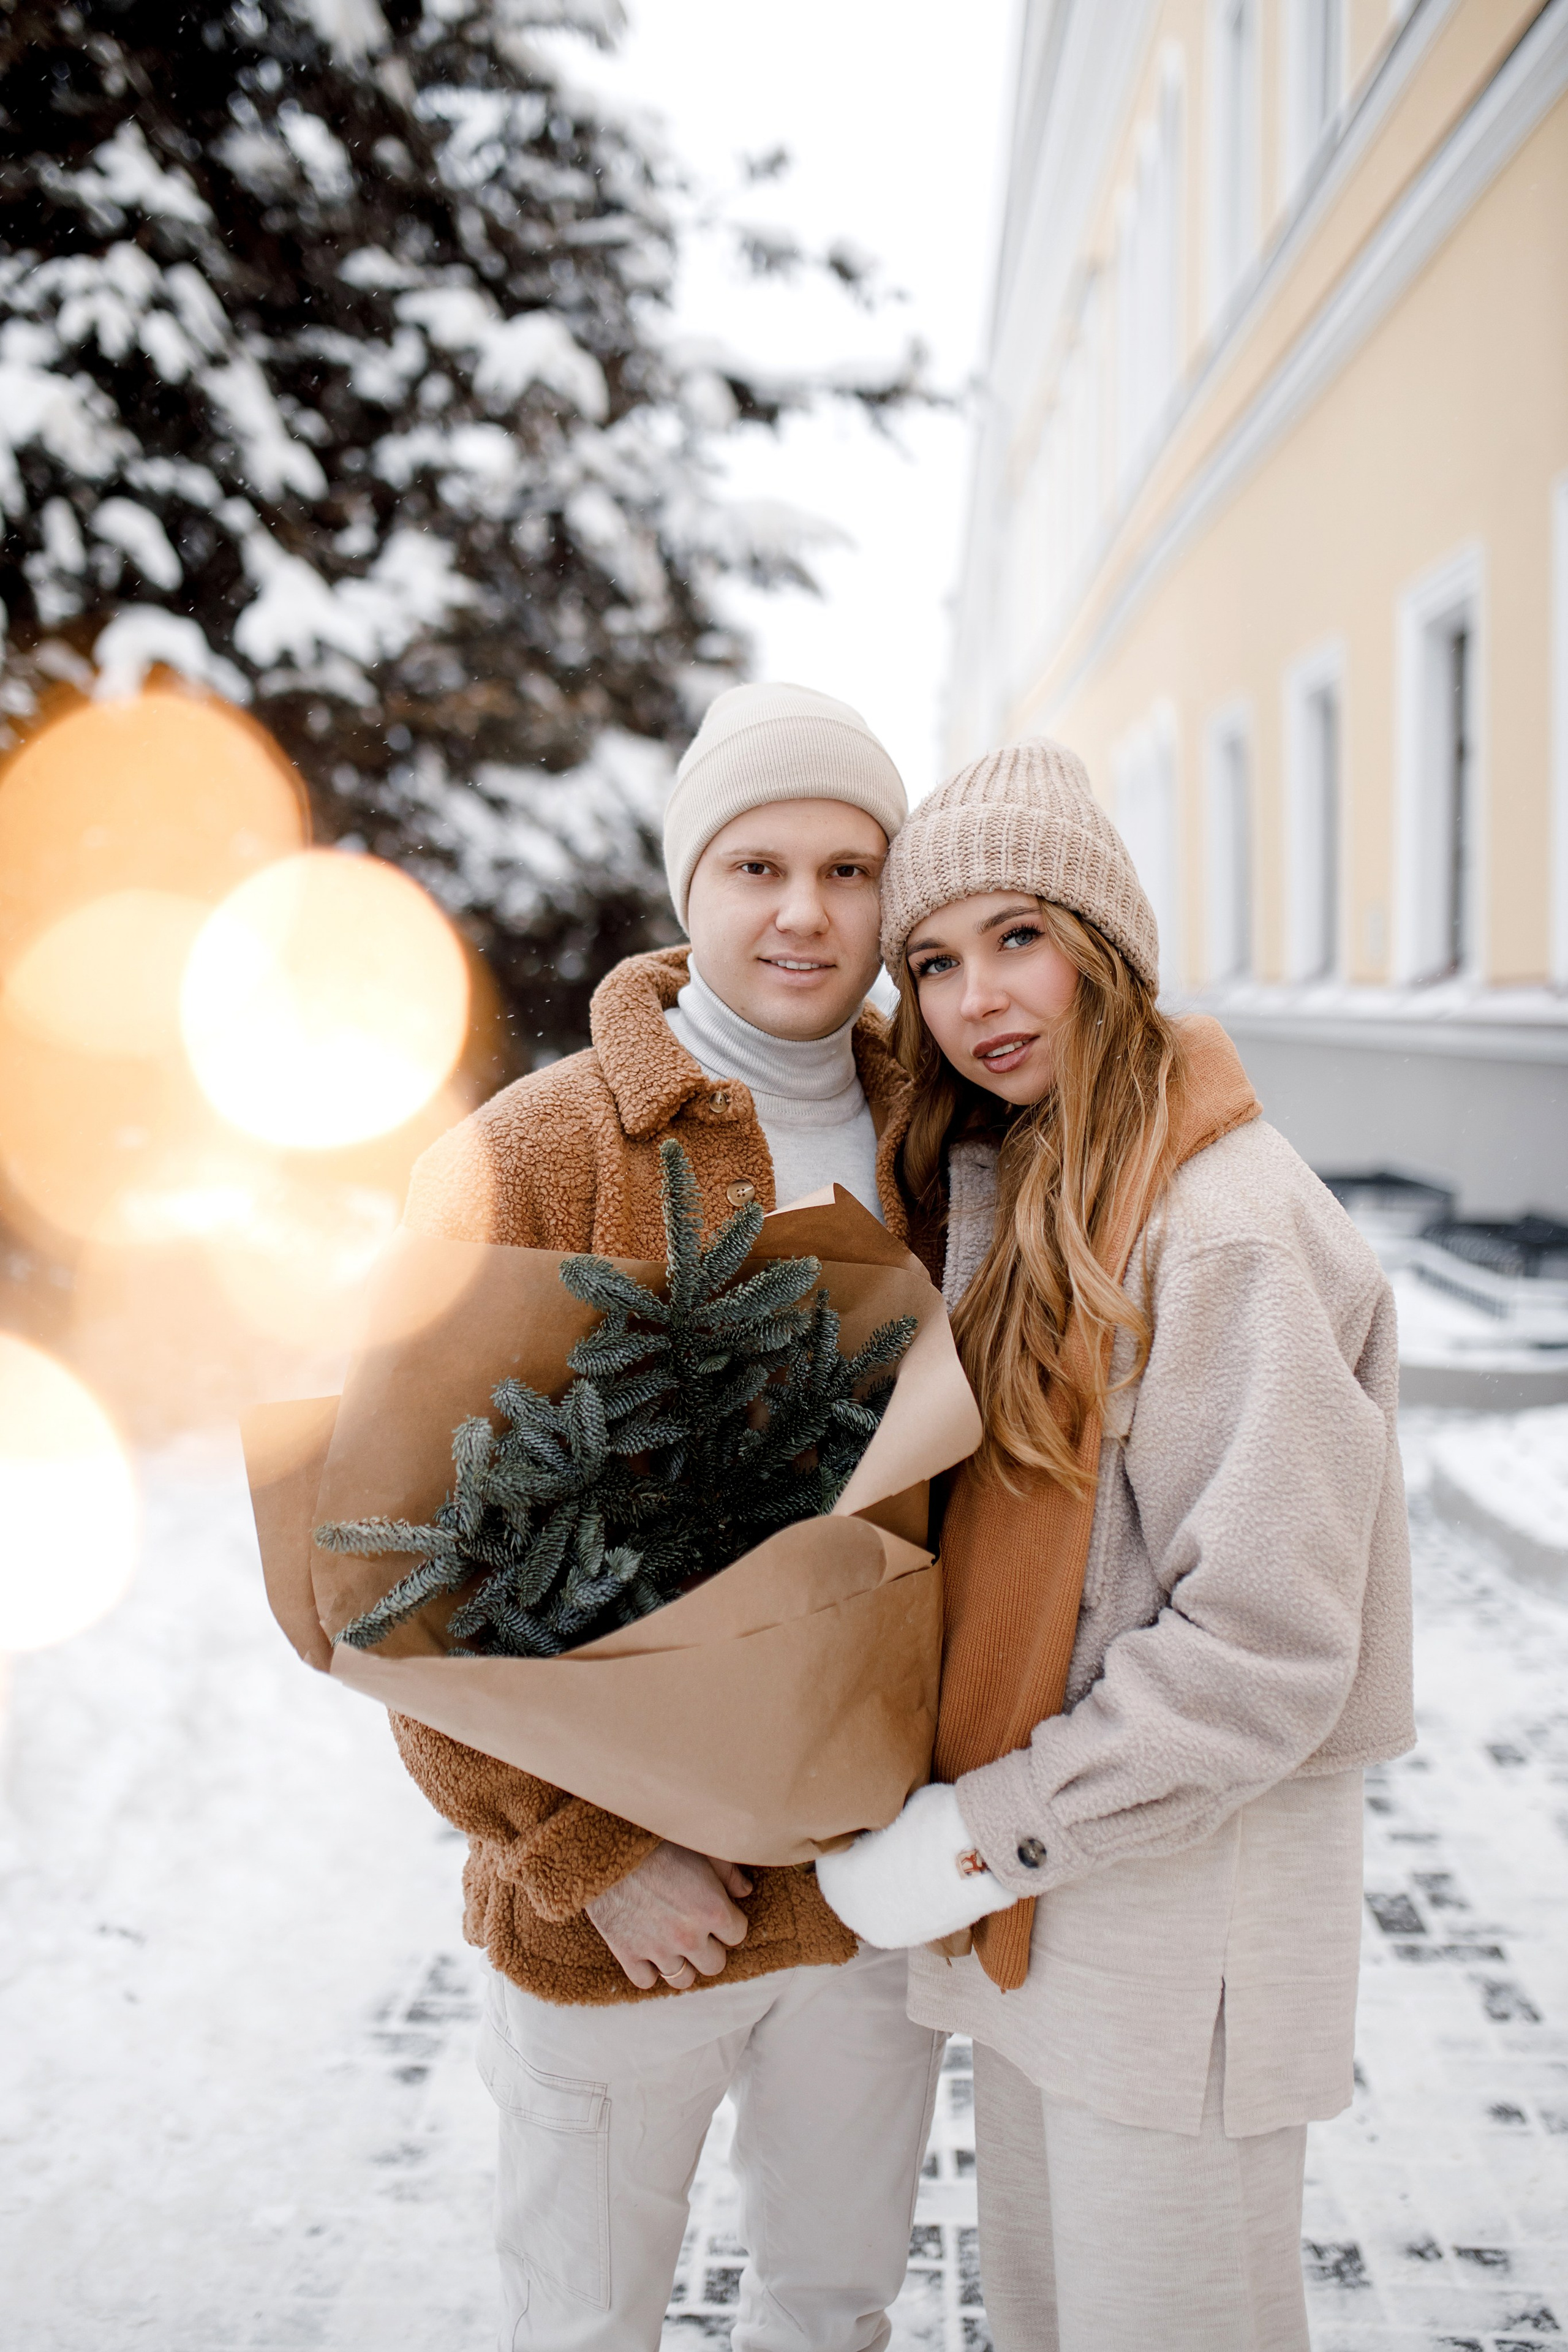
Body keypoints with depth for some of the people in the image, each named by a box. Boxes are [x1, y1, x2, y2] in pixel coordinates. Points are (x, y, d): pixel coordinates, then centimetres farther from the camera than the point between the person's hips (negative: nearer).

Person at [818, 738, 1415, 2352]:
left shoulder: (1229, 1225, -22)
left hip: (1184, 1907, -7)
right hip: (1030, 1897, 8)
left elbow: (1263, 1645, -22)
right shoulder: (993, 1191, 5)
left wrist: (979, 1835, -17)